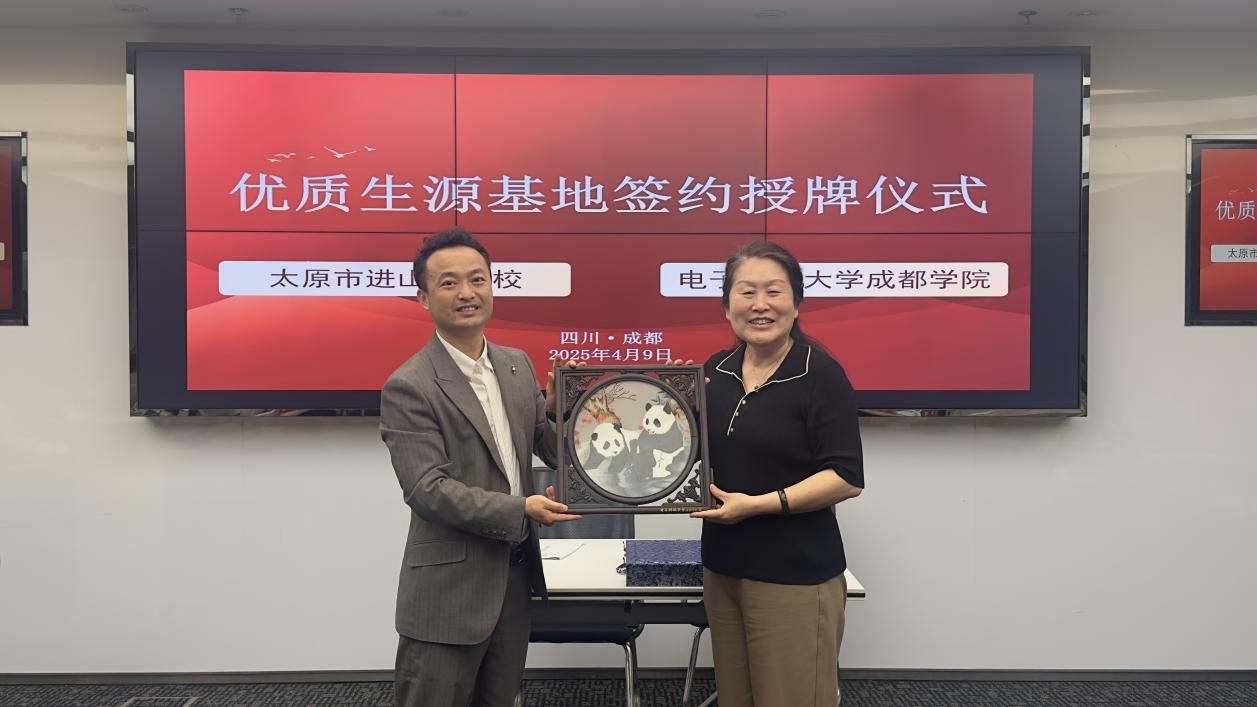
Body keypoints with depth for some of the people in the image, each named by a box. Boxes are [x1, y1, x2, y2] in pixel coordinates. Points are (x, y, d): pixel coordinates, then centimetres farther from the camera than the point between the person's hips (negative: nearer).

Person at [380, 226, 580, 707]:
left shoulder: (517, 364, 6)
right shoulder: (409, 387, -15)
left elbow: (546, 442, 11)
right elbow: (428, 490, -20)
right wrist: (520, 511, -23)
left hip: (514, 575, 7)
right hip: (449, 589, -6)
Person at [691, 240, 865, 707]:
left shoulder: (820, 373, -12)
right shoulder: (716, 370, 6)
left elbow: (847, 478, -15)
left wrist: (758, 504, -20)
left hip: (794, 576, -6)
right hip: (723, 567, 6)